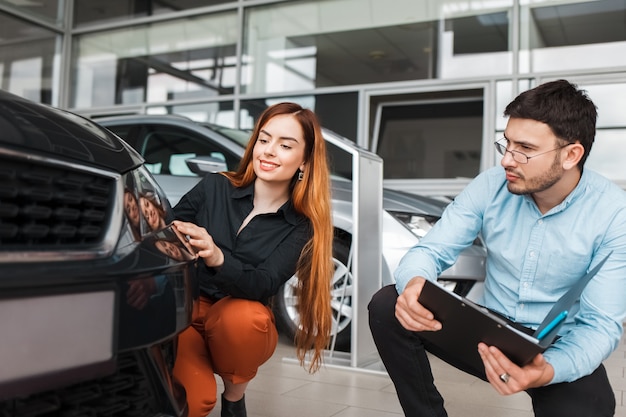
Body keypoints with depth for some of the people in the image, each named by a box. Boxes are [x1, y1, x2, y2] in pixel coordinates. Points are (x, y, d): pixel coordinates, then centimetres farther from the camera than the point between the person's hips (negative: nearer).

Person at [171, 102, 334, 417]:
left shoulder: (299, 227, -5)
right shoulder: (214, 187, -4)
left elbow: (264, 287, -19)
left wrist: (217, 258, -38)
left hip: (238, 320, 1)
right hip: (184, 309, 0)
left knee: (243, 317, -35)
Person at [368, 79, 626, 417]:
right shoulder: (491, 186, -7)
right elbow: (432, 249, -8)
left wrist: (549, 370, -39)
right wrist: (414, 282, -34)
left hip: (560, 352, -2)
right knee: (386, 306, -17)